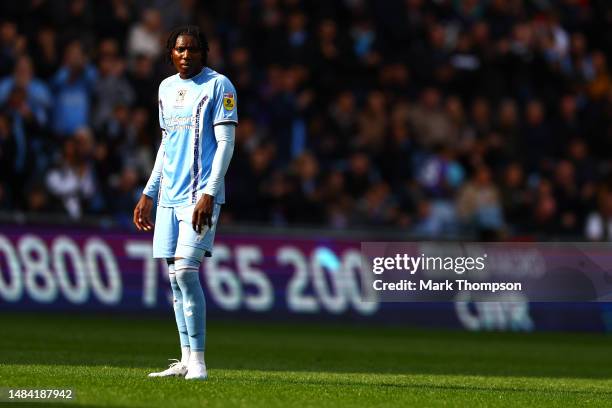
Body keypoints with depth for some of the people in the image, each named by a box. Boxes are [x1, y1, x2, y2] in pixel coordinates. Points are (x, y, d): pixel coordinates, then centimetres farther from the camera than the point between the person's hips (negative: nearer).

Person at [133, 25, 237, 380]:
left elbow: (226, 143, -10)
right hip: (170, 196, 7)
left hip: (200, 195, -7)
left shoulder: (218, 86, -5)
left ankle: (198, 361, -12)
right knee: (175, 275, 6)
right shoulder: (167, 88, 16)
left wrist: (209, 195, -18)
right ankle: (186, 361, 10)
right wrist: (149, 194, 19)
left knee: (186, 270, -15)